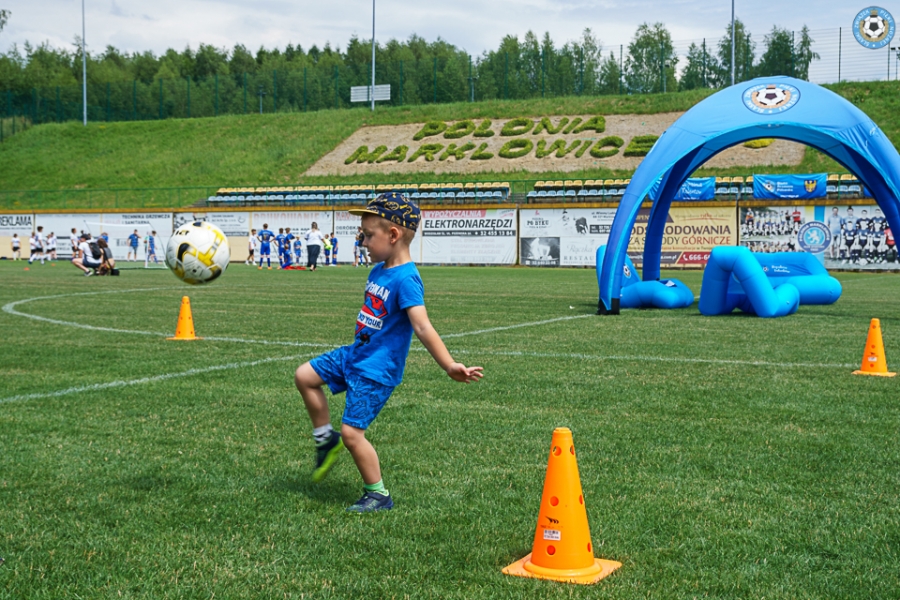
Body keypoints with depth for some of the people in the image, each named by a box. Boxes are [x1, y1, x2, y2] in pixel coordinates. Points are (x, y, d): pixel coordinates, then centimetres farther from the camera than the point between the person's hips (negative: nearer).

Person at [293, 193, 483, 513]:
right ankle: (326, 438, 27)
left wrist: (449, 365, -41)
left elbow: (422, 327, -32)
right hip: (354, 354, 9)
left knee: (351, 432, -8)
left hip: (377, 369, -9)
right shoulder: (378, 271, 6)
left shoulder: (405, 279, -23)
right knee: (304, 375, 13)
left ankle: (378, 495, 9)